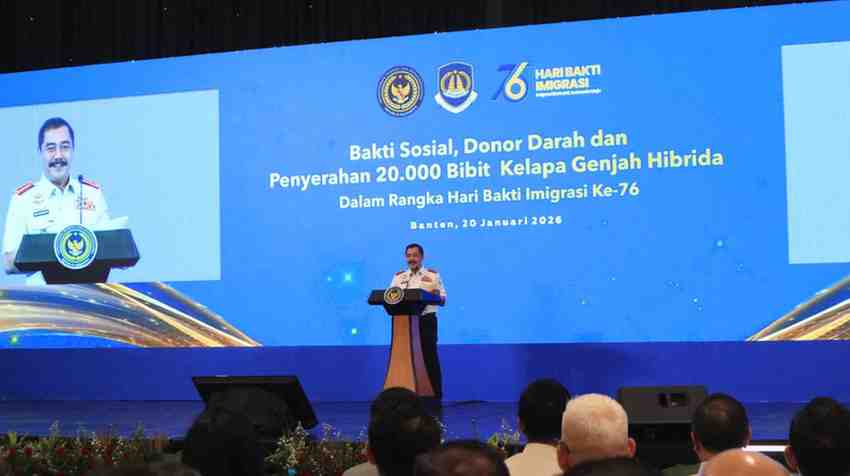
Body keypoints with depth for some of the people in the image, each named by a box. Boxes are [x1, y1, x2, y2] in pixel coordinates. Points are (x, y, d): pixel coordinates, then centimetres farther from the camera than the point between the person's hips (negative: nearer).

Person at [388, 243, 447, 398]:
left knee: (430, 358, -3)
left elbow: (443, 301, 3)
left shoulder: (433, 275, 6)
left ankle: (435, 396, 1)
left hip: (426, 320, -2)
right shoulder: (399, 276, 13)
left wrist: (436, 296, -19)